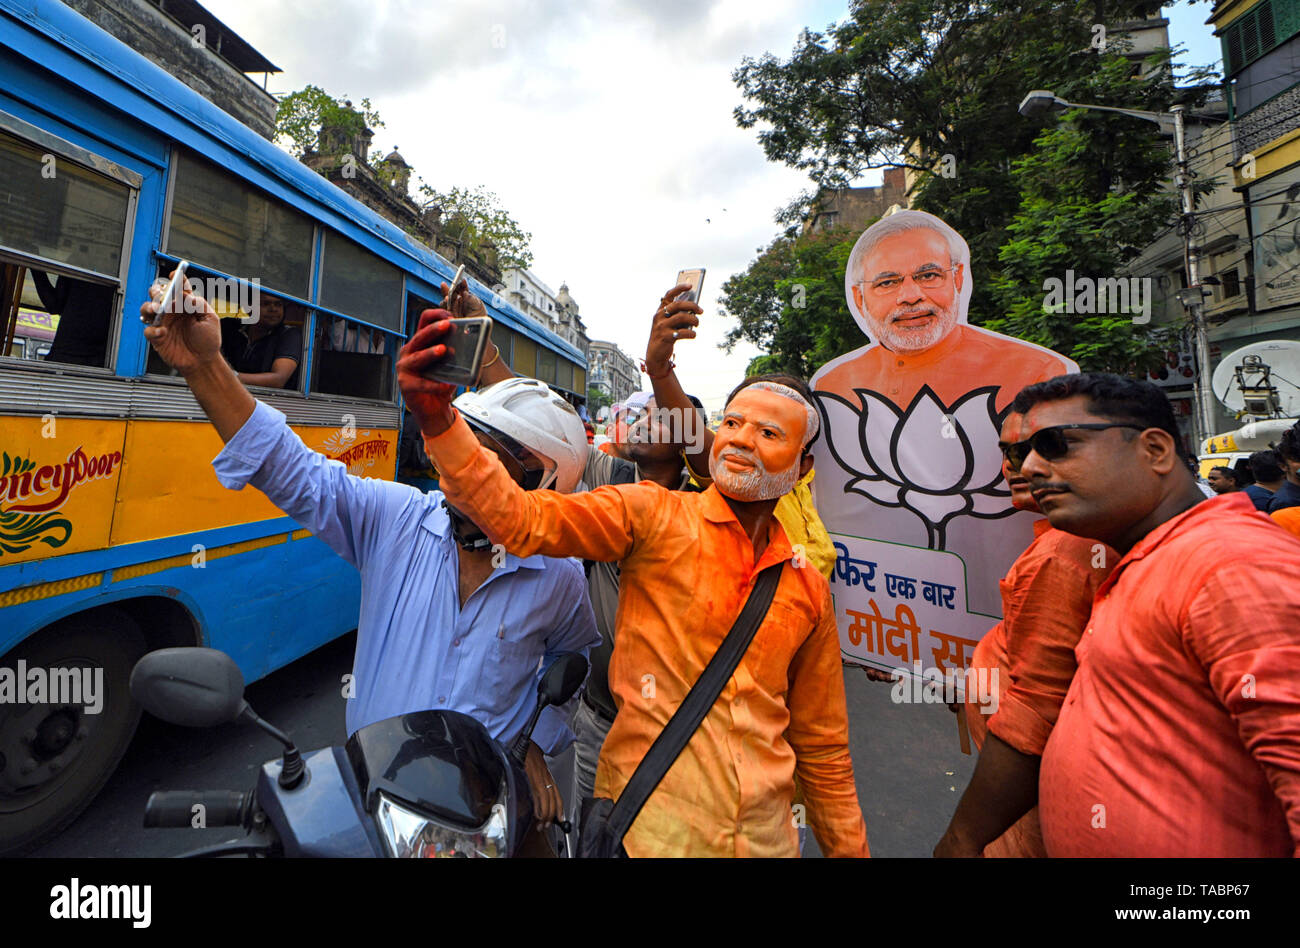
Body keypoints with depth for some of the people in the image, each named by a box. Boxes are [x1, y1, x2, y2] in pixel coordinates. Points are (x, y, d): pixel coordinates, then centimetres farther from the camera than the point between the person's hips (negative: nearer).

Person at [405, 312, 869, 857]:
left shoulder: (808, 590, 3)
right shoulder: (652, 515, -9)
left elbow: (821, 745, 11)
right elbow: (522, 520, -22)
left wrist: (847, 847, 14)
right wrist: (439, 419, -35)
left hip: (764, 836, 4)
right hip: (647, 827, -3)